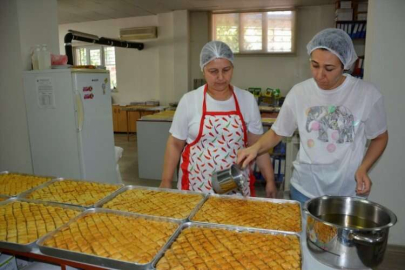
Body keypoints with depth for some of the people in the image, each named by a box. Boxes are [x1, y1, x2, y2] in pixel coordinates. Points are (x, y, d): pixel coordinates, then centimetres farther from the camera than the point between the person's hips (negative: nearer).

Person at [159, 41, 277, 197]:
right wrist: (166, 181, 0)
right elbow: (175, 144, 0)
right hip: (197, 187, -1)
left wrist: (270, 180, 2)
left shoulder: (247, 100, -2)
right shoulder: (189, 100, -6)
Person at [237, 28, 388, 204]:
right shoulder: (299, 92, -8)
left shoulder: (367, 94, -11)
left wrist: (363, 168, -12)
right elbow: (277, 133, 0)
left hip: (348, 193, 0)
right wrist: (256, 147, -20)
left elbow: (380, 137, 4)